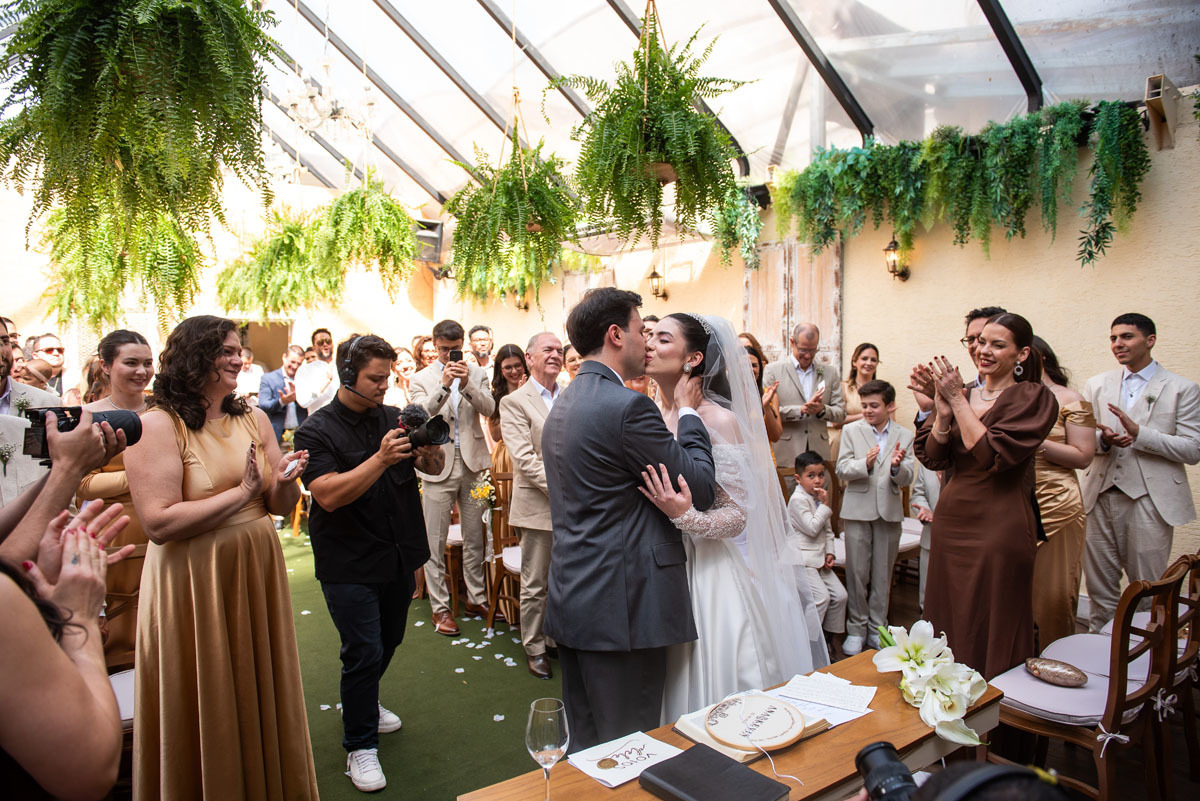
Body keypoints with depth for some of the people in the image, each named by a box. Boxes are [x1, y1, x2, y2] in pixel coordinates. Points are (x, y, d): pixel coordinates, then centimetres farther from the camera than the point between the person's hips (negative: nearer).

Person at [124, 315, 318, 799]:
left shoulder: (253, 419, 5)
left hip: (257, 574, 6)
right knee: (207, 711, 11)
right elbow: (159, 523, -22)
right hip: (193, 584, -5)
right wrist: (243, 492, -19)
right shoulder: (158, 424, -13)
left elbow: (281, 506, 6)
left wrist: (284, 482, -15)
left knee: (262, 698, 18)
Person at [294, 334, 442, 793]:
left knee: (388, 640, 21)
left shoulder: (394, 418, 3)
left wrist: (427, 448, -21)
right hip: (350, 562, -6)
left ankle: (364, 704, 47)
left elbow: (434, 468, 1)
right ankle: (360, 746, 15)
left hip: (400, 556, 6)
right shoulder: (316, 432, -11)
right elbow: (329, 494, -23)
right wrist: (381, 458, -32)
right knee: (364, 652, -4)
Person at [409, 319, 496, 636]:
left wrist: (466, 383, -21)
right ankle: (440, 607, 14)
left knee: (475, 538, 12)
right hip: (438, 466, -2)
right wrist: (444, 385, -23)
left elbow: (489, 409, -8)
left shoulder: (477, 374, 6)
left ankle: (476, 597, 26)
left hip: (472, 464, 2)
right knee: (435, 543, 3)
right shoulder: (421, 379, 2)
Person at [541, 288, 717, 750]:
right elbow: (701, 489, -11)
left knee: (585, 744, 20)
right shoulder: (627, 407, -17)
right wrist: (687, 412, 0)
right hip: (621, 607, -9)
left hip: (571, 602, 9)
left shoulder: (563, 405, 13)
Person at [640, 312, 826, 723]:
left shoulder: (719, 419, -13)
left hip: (709, 575, -5)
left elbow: (739, 512, -14)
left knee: (716, 691, 5)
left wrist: (685, 516, -29)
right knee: (672, 686, 14)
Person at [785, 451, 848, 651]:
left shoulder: (819, 498, 14)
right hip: (801, 559, -9)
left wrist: (829, 553, 7)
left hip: (818, 558, 9)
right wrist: (825, 505, -15)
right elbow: (812, 529, -20)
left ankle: (829, 636, 17)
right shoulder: (798, 500, -14)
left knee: (840, 595, 3)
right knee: (821, 597, -18)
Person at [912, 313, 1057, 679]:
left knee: (992, 633, 6)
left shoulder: (1034, 398, -6)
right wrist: (942, 410, -12)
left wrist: (958, 401, -16)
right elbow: (933, 457, 1)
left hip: (998, 524, -5)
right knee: (949, 626, 15)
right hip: (950, 519, 6)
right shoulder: (964, 394, 9)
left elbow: (993, 455, -19)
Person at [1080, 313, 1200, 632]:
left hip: (1149, 501, -3)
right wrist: (1104, 439, -11)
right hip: (1101, 497, 3)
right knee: (1099, 588, 10)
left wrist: (1138, 432, -17)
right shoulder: (1096, 385, 12)